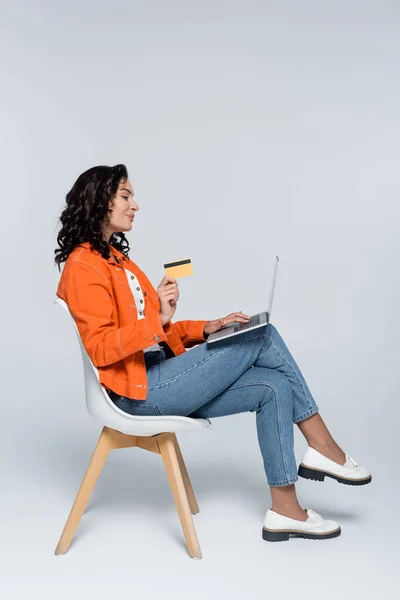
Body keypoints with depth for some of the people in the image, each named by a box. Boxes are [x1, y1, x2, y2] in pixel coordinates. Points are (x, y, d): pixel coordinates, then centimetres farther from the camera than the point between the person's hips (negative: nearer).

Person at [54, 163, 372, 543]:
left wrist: (207, 329, 6)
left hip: (159, 378, 9)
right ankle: (323, 448, 0)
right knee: (262, 336, -10)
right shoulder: (83, 266, -9)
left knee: (274, 388, -4)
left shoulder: (116, 259, 19)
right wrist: (159, 319, -27)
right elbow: (101, 349, -18)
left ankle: (285, 510, -1)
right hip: (141, 390, -9)